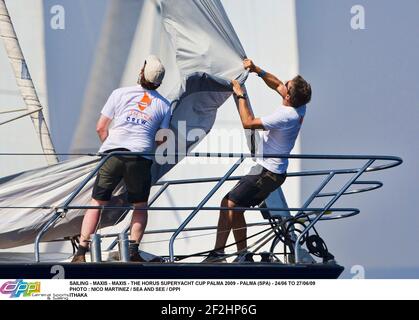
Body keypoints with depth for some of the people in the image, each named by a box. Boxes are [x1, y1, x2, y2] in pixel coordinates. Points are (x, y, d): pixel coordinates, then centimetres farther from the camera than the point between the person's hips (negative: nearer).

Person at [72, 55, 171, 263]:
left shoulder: (120, 93, 7)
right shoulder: (164, 105, 9)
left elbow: (100, 128, 8)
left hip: (112, 154, 0)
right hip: (141, 159, 0)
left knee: (97, 203, 7)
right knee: (140, 206, 18)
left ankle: (81, 251, 0)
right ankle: (133, 250, 7)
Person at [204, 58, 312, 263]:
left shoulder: (285, 116, -25)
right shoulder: (299, 108, 2)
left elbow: (248, 123, -22)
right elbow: (276, 84, 20)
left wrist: (241, 96, -12)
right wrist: (256, 70, 8)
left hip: (267, 173, -10)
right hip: (275, 171, 10)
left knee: (229, 204, -10)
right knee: (234, 207, 14)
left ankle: (218, 253, -12)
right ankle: (243, 254, 14)